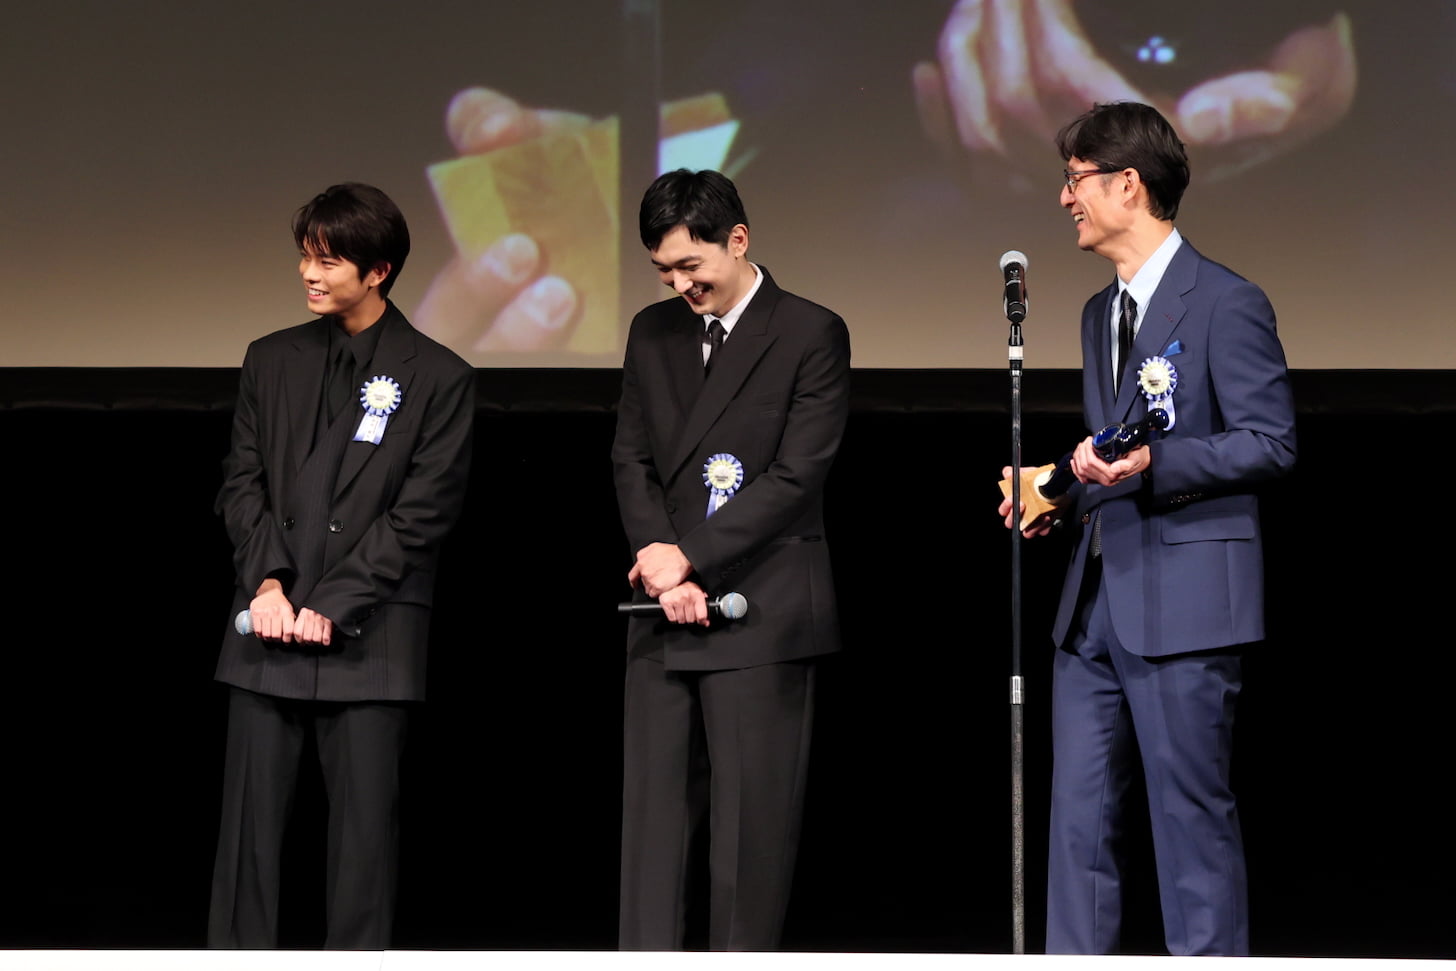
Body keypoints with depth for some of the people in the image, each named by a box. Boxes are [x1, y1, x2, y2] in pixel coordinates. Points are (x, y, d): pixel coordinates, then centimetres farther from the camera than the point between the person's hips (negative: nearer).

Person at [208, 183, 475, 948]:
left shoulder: (438, 379, -1)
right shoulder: (272, 361, 12)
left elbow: (422, 514, -5)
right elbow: (242, 483, 10)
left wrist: (332, 605, -10)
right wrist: (267, 582, -6)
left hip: (368, 632, -3)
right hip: (268, 627, 3)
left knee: (364, 820, 0)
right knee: (250, 814, 2)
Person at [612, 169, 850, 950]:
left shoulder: (812, 335, -3)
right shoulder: (652, 333, 14)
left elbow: (796, 476, -10)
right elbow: (631, 459, 10)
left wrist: (691, 557, -12)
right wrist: (660, 563, -7)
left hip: (761, 616, -5)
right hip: (664, 618, 5)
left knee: (752, 819, -3)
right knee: (653, 812, 4)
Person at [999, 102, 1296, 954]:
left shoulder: (1228, 303, -7)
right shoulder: (1102, 313, 20)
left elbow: (1271, 442, -12)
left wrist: (1151, 463, -22)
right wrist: (1065, 494, 10)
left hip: (1184, 601, -8)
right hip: (1096, 598, 8)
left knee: (1193, 817, -2)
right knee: (1080, 813, 8)